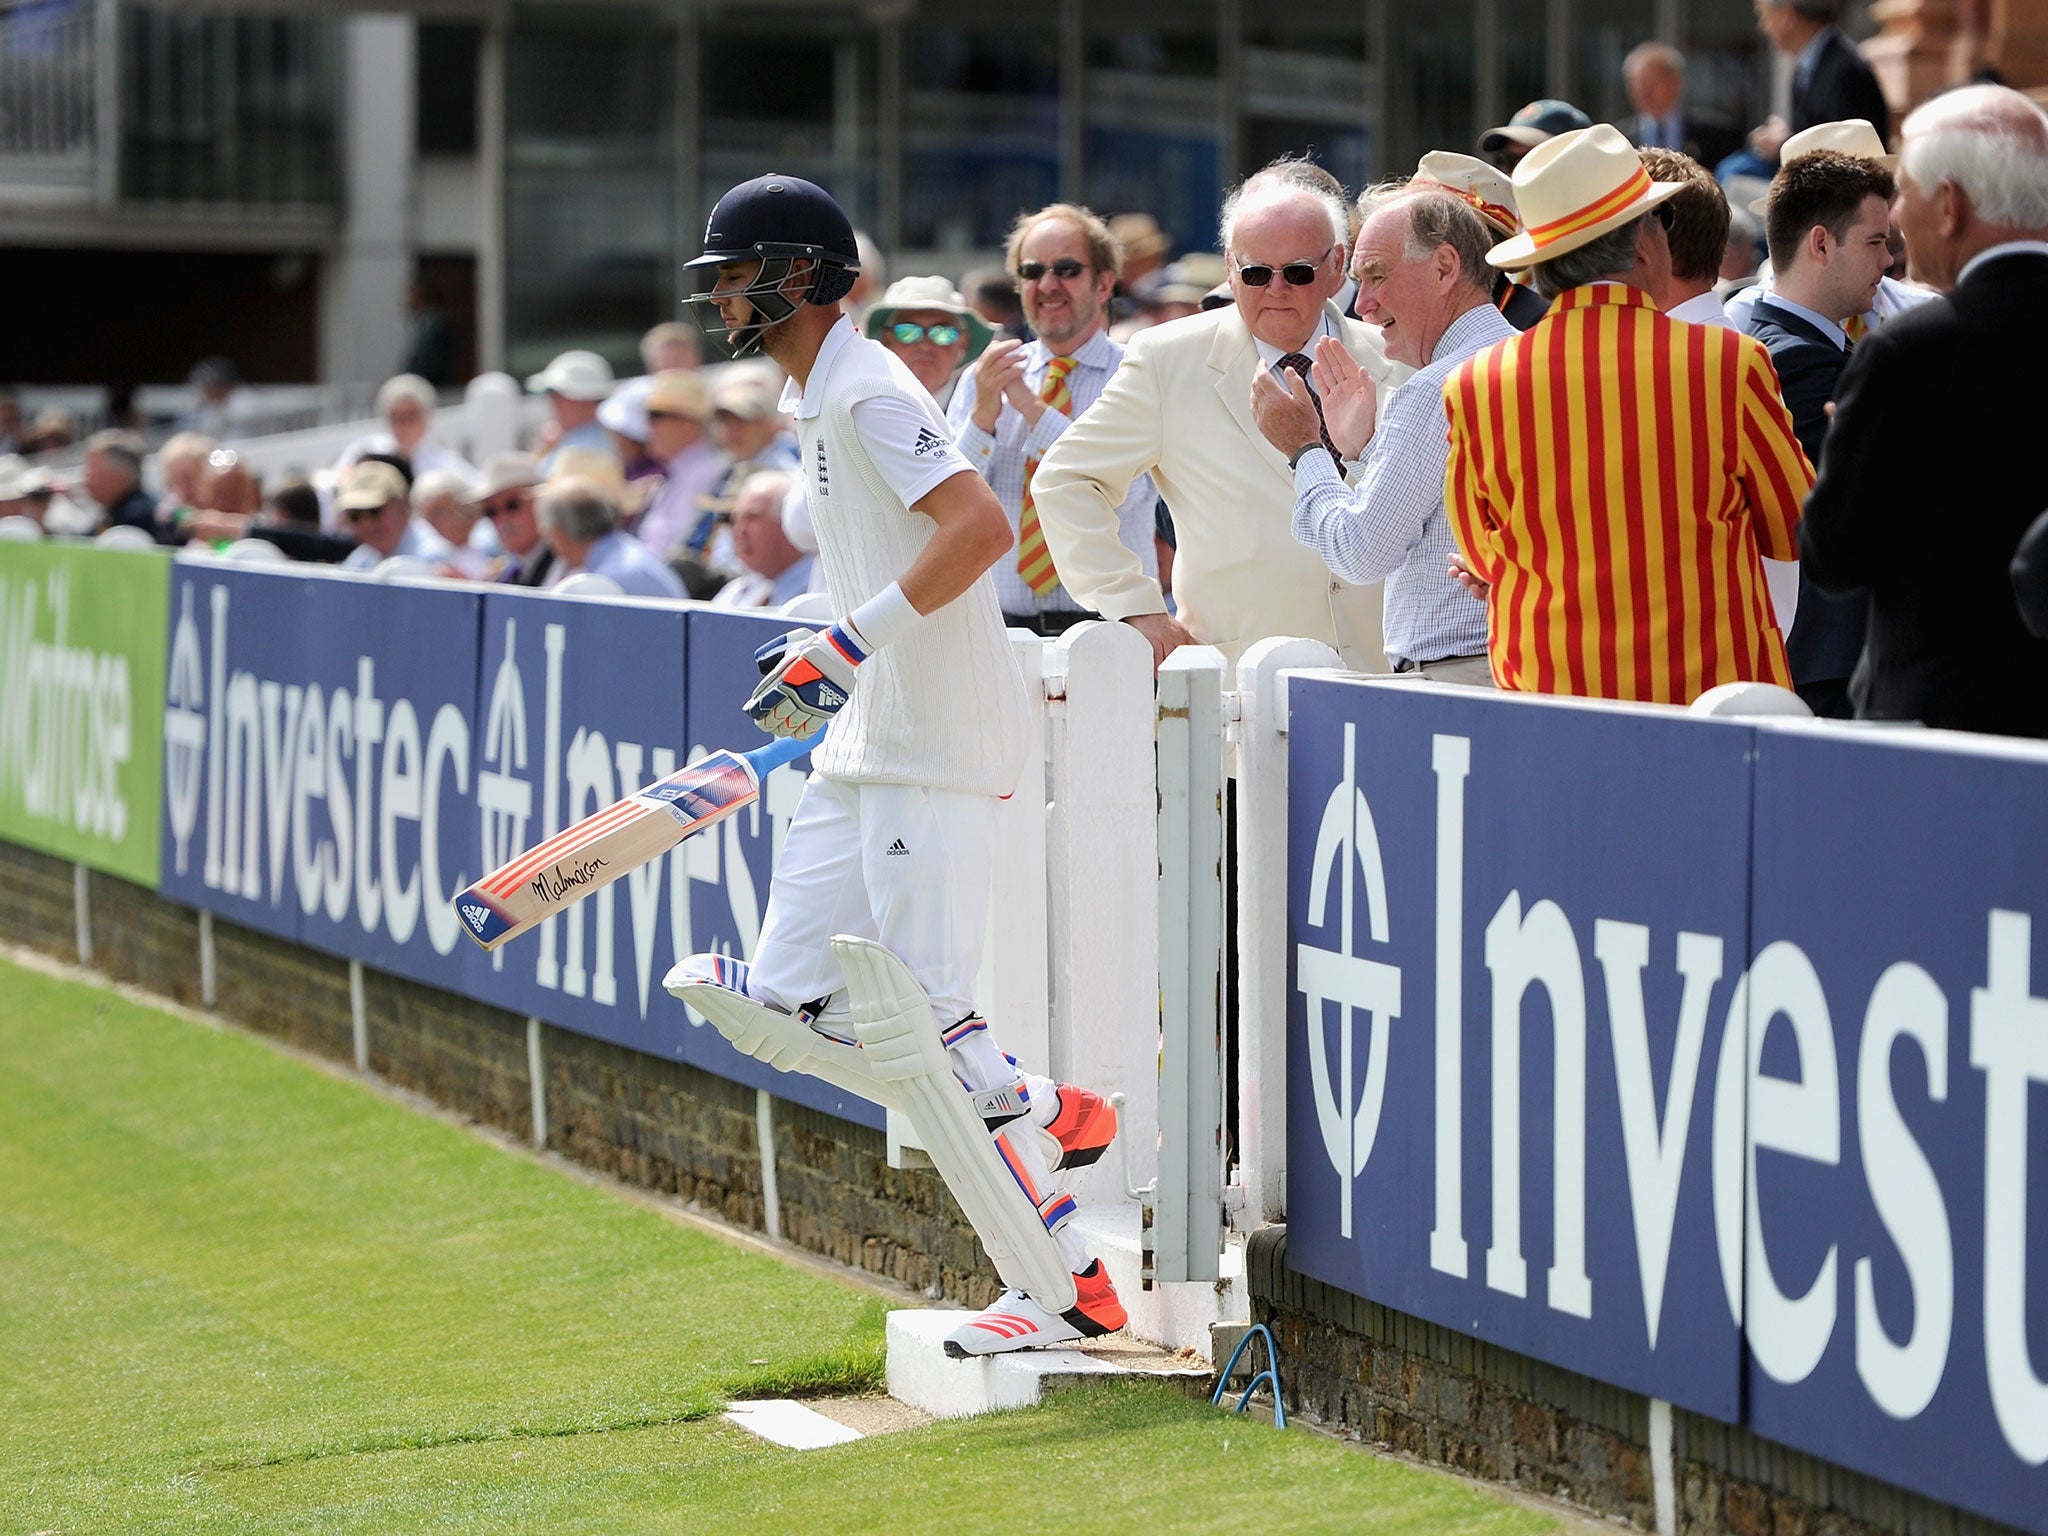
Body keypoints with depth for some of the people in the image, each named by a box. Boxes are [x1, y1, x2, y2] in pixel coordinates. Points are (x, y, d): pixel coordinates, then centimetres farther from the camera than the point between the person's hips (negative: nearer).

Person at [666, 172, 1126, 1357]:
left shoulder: (870, 392, -14)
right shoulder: (825, 402, 17)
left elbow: (981, 525, -27)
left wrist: (849, 645, -27)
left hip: (937, 749, -10)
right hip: (870, 748, 10)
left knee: (921, 1017, -11)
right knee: (783, 1003, 7)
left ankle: (1070, 1289, -4)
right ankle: (1045, 1114, 14)